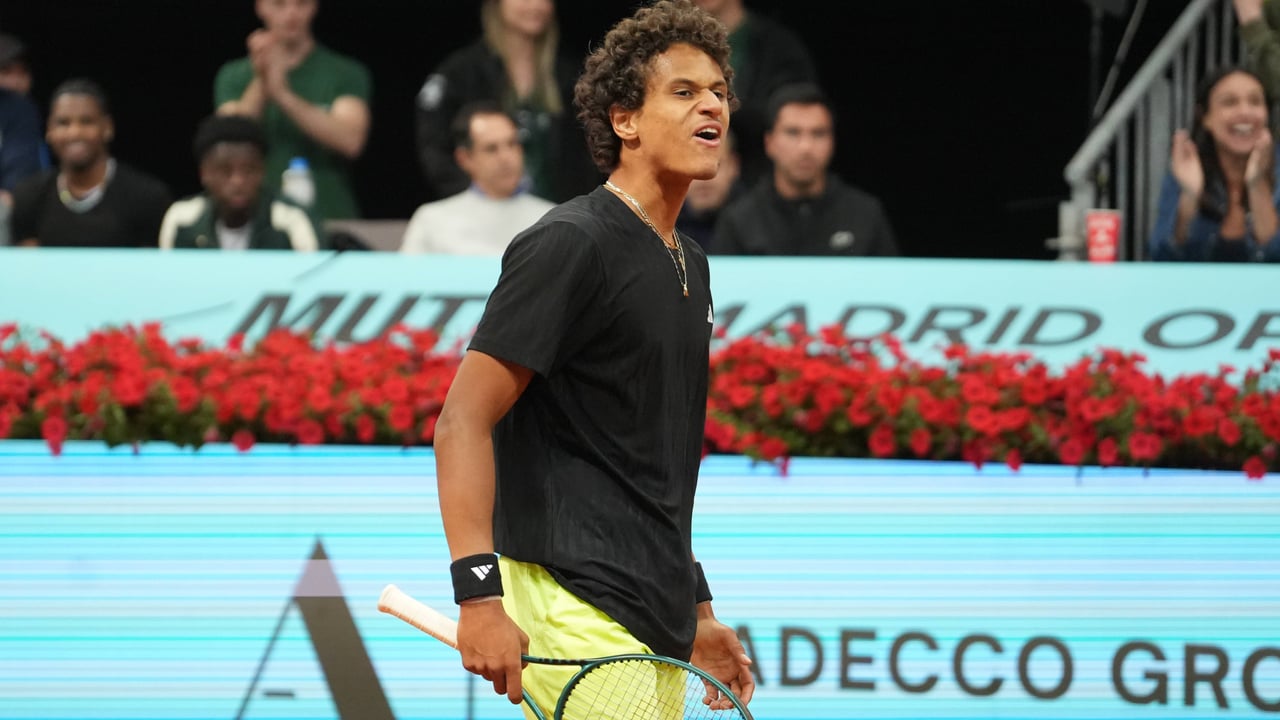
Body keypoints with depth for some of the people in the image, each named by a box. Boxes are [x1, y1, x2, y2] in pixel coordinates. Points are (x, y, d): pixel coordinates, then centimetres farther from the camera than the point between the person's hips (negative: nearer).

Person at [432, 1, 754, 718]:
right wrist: (479, 594, -25)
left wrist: (697, 610, 25)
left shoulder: (689, 262, 18)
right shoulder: (570, 244, -10)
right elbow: (462, 423, -15)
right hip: (577, 613, -9)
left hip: (656, 627, 9)